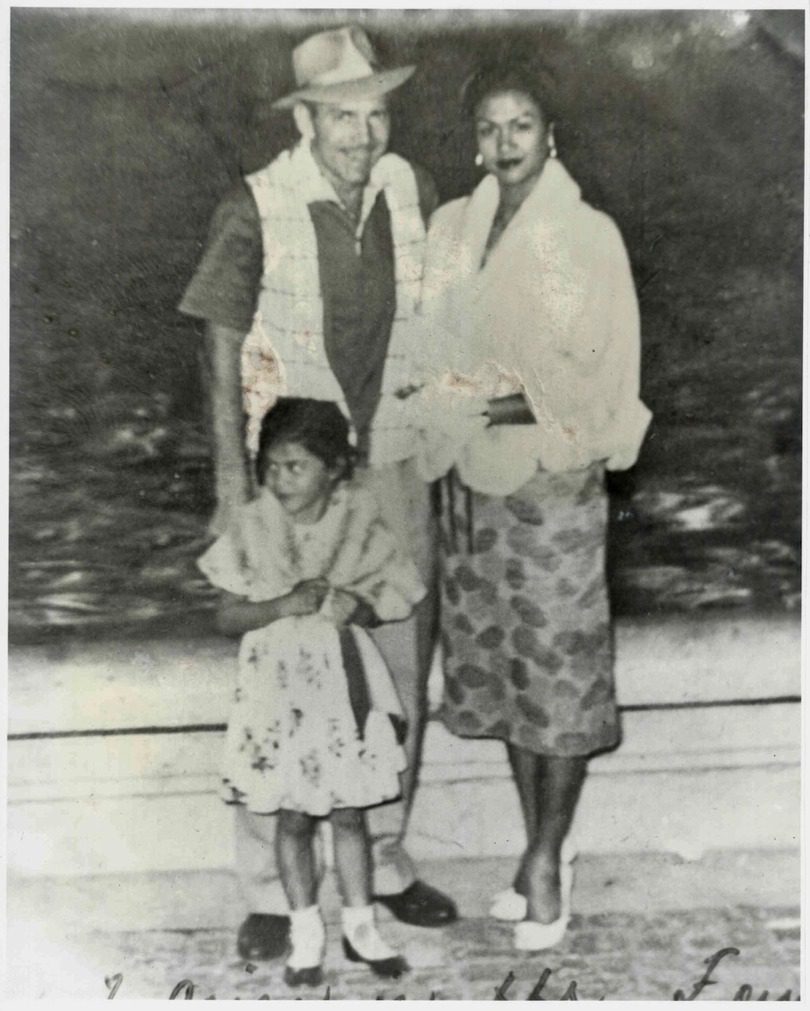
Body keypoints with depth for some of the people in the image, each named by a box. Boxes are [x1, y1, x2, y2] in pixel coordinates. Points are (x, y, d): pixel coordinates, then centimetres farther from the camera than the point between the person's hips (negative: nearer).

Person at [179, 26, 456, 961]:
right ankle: (271, 890, 20)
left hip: (393, 471, 4)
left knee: (401, 673, 11)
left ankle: (383, 860, 31)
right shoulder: (254, 213, -12)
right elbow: (223, 356, -7)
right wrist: (232, 487, -9)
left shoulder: (411, 193, 0)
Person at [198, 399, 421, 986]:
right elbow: (229, 616, -5)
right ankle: (307, 937, 25)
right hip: (282, 689, 0)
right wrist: (284, 605, -21)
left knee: (350, 814, 11)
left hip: (346, 684, 1)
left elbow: (397, 601, 2)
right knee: (293, 818, 8)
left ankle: (361, 928, 28)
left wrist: (355, 606, -18)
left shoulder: (359, 524, -4)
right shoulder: (252, 530, -6)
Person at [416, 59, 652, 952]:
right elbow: (432, 347, 12)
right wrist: (454, 411, -3)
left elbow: (607, 370, -7)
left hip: (554, 481, -4)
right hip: (471, 478, 5)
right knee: (499, 668, 11)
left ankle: (546, 860, 17)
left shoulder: (589, 234, -5)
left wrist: (534, 409, -20)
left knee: (557, 671, 1)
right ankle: (542, 850, 27)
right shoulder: (450, 228, 8)